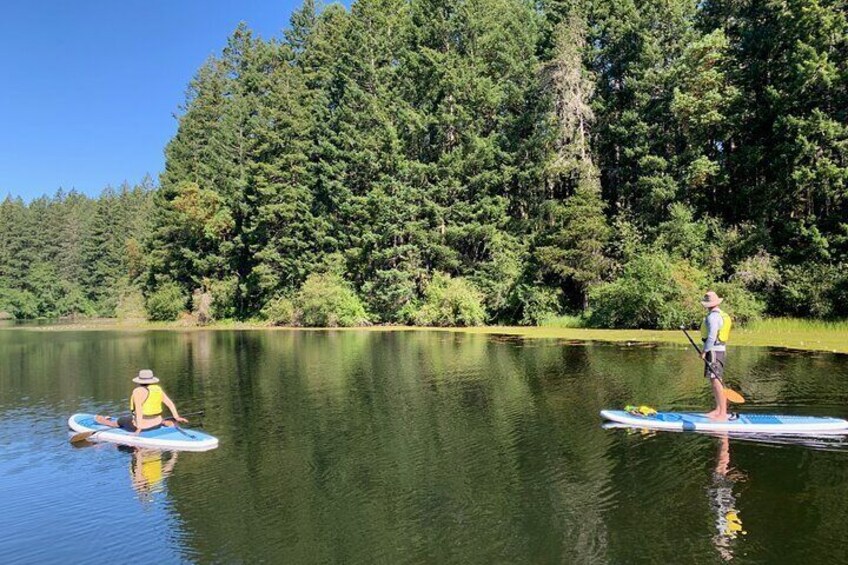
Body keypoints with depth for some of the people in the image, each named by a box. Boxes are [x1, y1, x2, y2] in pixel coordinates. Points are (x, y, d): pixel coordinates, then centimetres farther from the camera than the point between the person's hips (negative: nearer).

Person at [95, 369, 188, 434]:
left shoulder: (138, 391, -16)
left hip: (142, 424, -4)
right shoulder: (158, 389, 2)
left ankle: (107, 421, 48)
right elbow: (169, 402, 3)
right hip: (156, 423, 4)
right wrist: (177, 417, 8)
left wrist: (139, 427, -21)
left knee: (119, 421, 25)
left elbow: (138, 409, -23)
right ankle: (165, 422, 26)